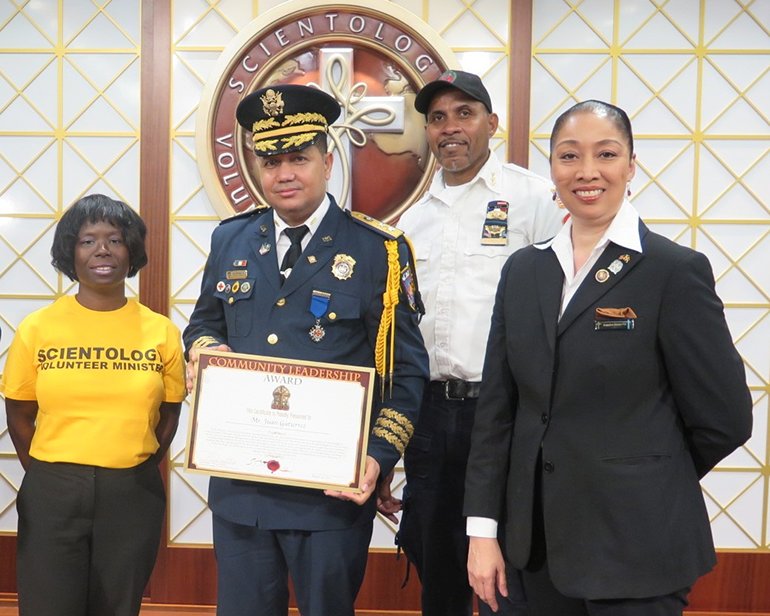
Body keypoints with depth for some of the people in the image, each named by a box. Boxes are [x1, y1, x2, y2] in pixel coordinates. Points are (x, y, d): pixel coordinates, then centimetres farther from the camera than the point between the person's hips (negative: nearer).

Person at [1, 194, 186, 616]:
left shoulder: (161, 331, -1)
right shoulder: (36, 328, -3)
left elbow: (168, 415, 6)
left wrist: (132, 472, 4)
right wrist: (49, 475, 4)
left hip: (132, 494, 1)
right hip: (52, 493, -1)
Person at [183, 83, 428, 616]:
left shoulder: (379, 250, -5)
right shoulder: (230, 241, 7)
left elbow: (406, 370, -5)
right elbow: (204, 323, 21)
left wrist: (379, 458, -16)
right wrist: (204, 348, -3)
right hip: (238, 486, 4)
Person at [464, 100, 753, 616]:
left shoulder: (676, 271, -10)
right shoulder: (523, 271, 5)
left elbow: (723, 419, -8)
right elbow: (496, 407, 5)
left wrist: (645, 484, 5)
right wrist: (483, 528, 1)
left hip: (636, 544, -5)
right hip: (539, 538, 5)